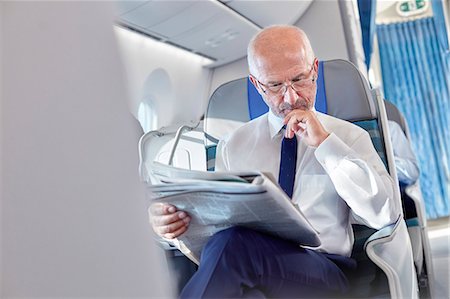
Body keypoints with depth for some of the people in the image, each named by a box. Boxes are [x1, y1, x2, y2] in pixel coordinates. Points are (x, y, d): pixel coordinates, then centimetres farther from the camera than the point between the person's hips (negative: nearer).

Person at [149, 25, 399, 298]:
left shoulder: (350, 137, 8)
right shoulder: (234, 145, 13)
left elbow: (385, 214, -5)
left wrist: (324, 143, -9)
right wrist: (177, 222, -11)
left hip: (323, 270, -1)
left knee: (233, 243, -33)